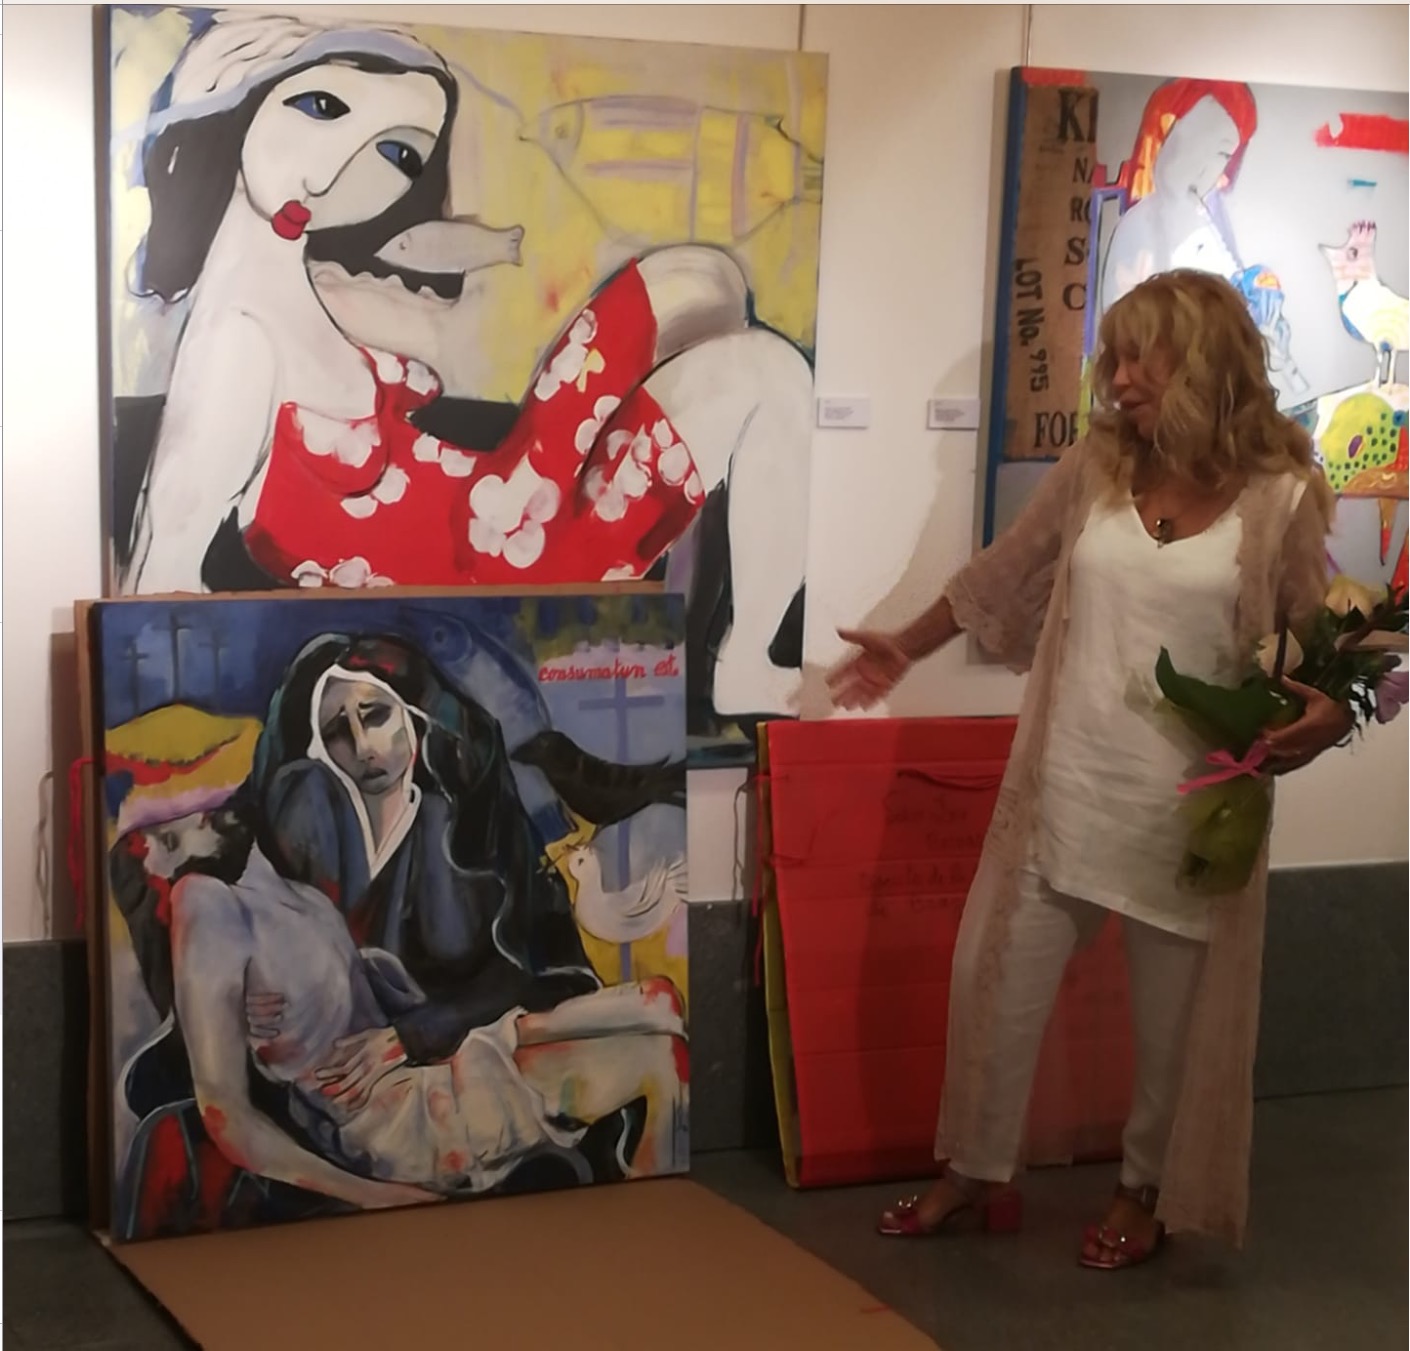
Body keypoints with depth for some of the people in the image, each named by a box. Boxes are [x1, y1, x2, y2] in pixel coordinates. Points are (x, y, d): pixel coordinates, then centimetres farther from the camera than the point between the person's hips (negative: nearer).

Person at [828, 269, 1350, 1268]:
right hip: (1062, 790, 3)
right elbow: (1003, 576, 14)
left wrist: (1327, 713, -22)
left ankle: (1147, 1190, 33)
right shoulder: (1092, 472, 1)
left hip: (1193, 807, -3)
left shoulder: (1280, 499, -8)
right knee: (996, 978, 11)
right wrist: (908, 648, 24)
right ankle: (978, 1170, 30)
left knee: (1176, 1014, 11)